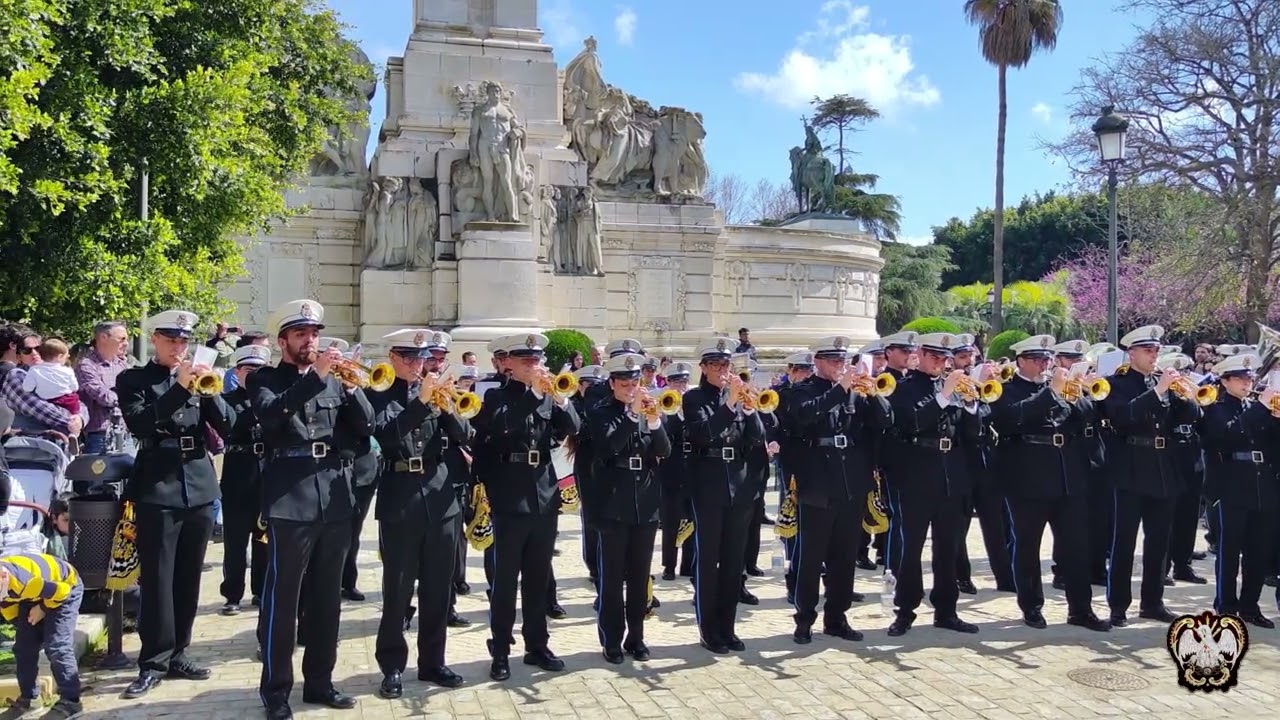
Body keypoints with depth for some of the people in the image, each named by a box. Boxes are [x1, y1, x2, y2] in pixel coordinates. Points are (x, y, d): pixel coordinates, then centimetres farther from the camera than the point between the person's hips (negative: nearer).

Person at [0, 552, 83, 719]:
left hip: (65, 586, -8)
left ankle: (70, 700, -12)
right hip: (35, 594, 8)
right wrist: (21, 626, 7)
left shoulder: (24, 581, -44)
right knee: (23, 646, 6)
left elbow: (61, 591, -28)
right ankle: (29, 697, 21)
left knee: (56, 646, -16)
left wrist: (43, 609, -12)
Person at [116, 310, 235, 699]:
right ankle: (153, 662, 6)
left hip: (199, 486, 4)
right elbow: (139, 424, -15)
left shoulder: (198, 376, 11)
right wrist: (180, 388, -23)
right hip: (157, 488, -4)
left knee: (188, 577, 9)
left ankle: (177, 654, 20)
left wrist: (209, 390, -15)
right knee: (156, 578, -3)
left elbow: (228, 426, 2)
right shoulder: (133, 380, 3)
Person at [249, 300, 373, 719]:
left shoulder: (334, 379, 15)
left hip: (335, 500, 5)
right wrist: (315, 377, -26)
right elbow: (269, 414, -19)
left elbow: (366, 427, 5)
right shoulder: (265, 380, 3)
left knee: (327, 599, 11)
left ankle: (319, 681, 23)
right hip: (290, 501, -4)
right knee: (282, 599, -1)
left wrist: (350, 386, -11)